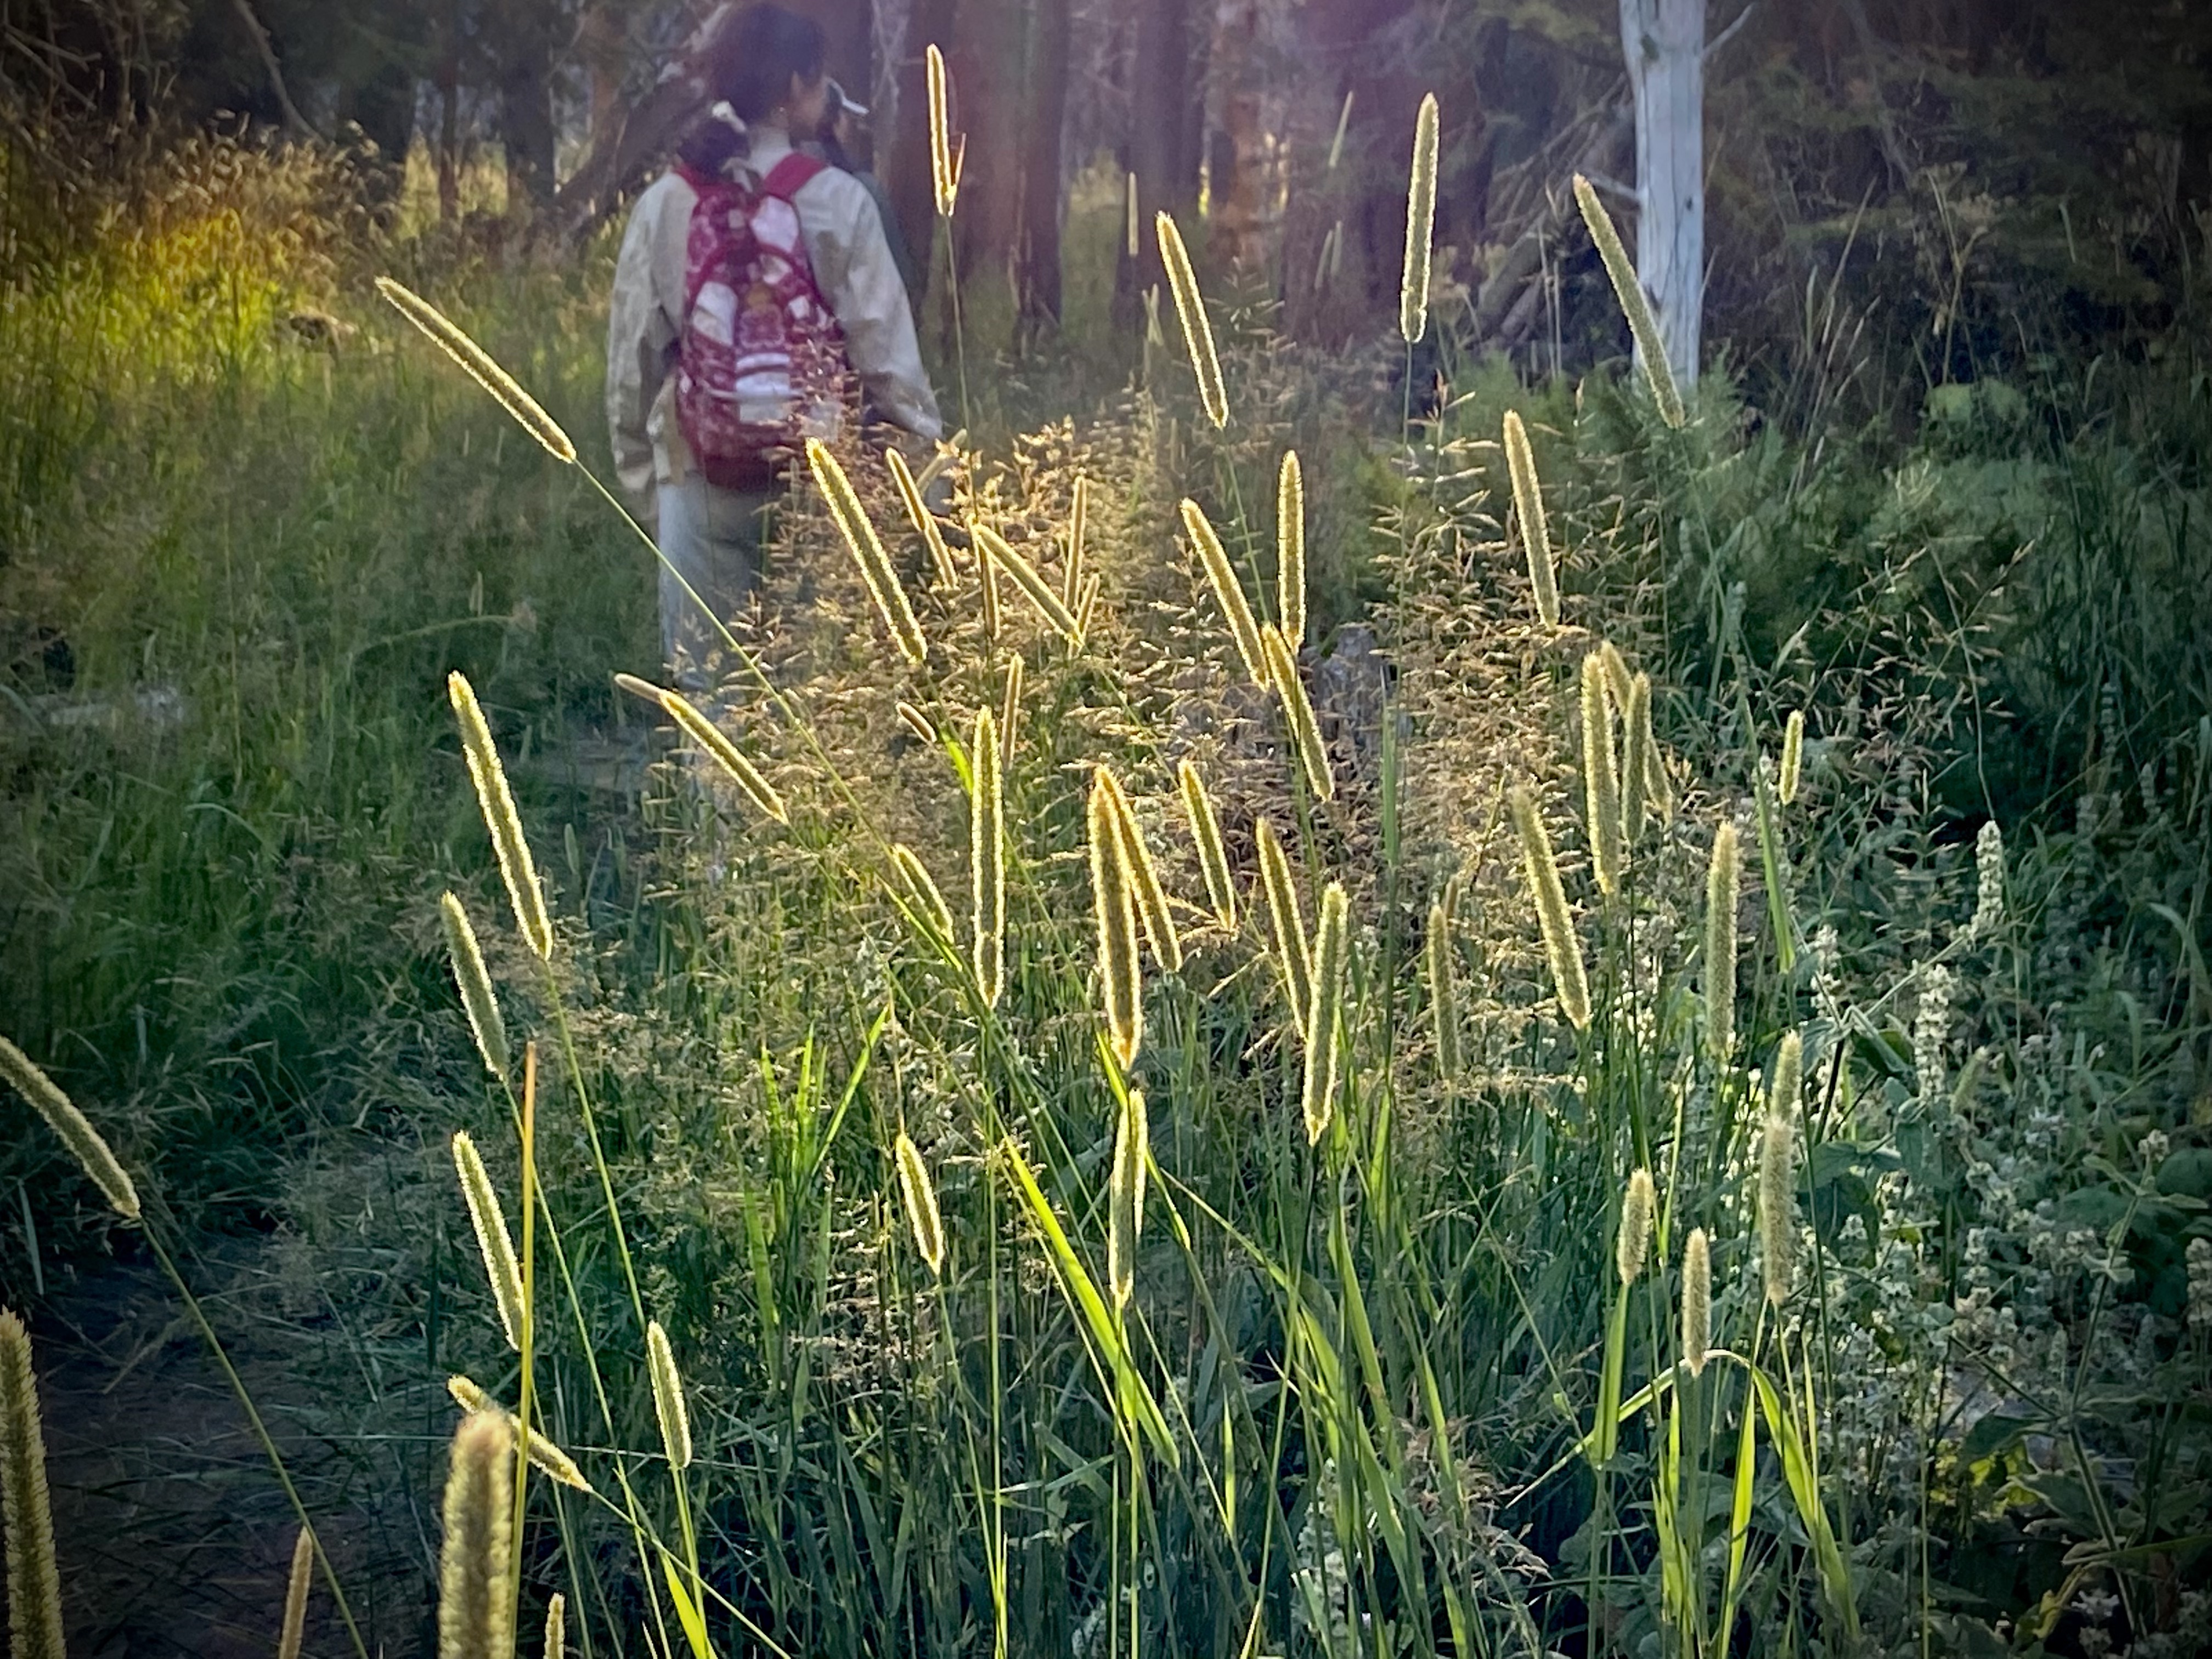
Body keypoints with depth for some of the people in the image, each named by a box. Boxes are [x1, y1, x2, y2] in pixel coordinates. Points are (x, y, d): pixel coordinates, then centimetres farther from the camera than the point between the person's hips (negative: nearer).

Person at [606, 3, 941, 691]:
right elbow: (886, 350, -6)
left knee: (710, 693, 8)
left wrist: (643, 479, 16)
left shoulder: (663, 204, 2)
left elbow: (631, 361, 6)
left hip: (701, 481, 2)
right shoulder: (836, 201, -6)